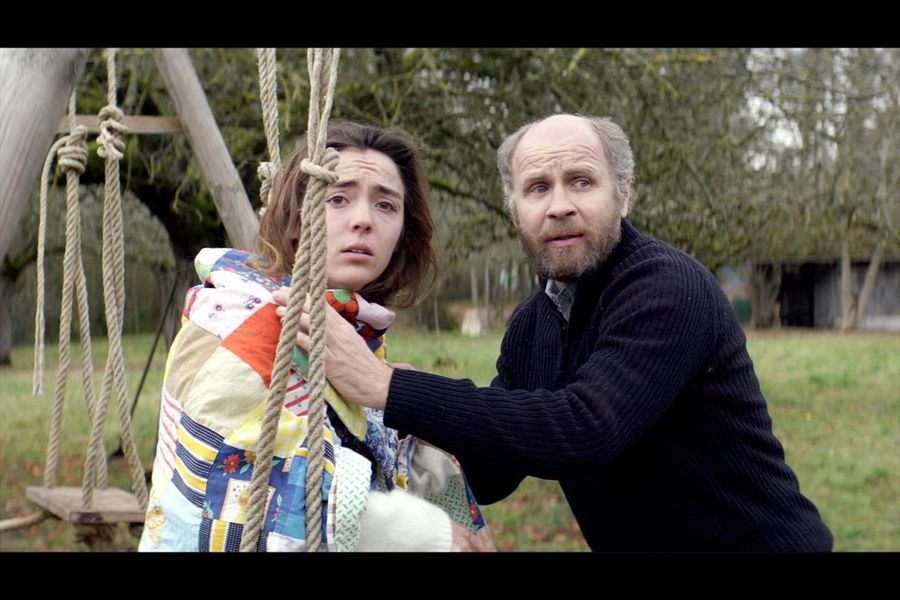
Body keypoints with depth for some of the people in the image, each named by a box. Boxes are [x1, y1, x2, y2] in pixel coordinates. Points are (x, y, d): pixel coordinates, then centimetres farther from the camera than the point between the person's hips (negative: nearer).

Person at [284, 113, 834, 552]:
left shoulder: (669, 287, -20)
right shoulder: (531, 323, 2)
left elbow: (584, 429, -32)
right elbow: (488, 476, 5)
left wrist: (386, 386, -31)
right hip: (629, 541, 6)